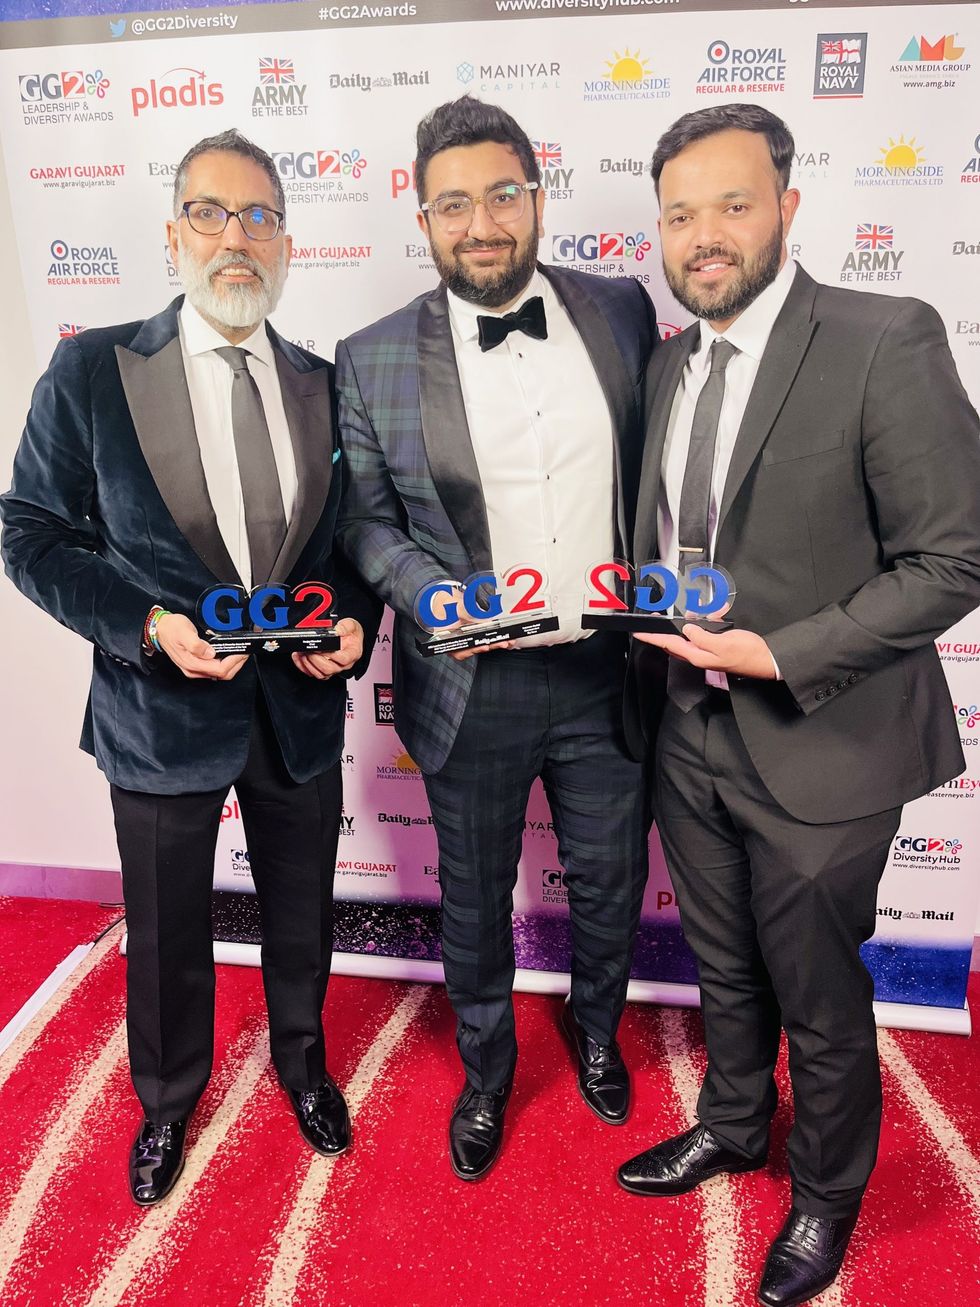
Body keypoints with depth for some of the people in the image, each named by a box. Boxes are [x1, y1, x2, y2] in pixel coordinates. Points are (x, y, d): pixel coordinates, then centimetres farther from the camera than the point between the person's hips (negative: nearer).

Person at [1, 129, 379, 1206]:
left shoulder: (323, 384, 2)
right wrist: (148, 626, -20)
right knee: (166, 934, 18)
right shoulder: (93, 370, -7)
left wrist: (354, 622, -11)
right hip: (161, 705, -2)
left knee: (300, 914, 21)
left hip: (300, 708, 3)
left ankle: (301, 1060, 52)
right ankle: (167, 1100, 48)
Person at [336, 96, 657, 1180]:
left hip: (608, 671, 2)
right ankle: (485, 1071, 47)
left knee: (610, 882, 19)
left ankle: (596, 1028, 53)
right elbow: (365, 520, 0)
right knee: (475, 899, 17)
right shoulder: (374, 360, -6)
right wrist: (436, 596, -16)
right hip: (470, 684, -1)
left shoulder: (621, 311, -1)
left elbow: (653, 466, 9)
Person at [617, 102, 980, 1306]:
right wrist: (654, 627, 0)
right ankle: (732, 1127, 51)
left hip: (817, 744, -5)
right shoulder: (668, 363, 7)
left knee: (818, 1002, 14)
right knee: (724, 969, 24)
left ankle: (827, 1193, 43)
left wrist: (784, 653, -22)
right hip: (688, 733, 6)